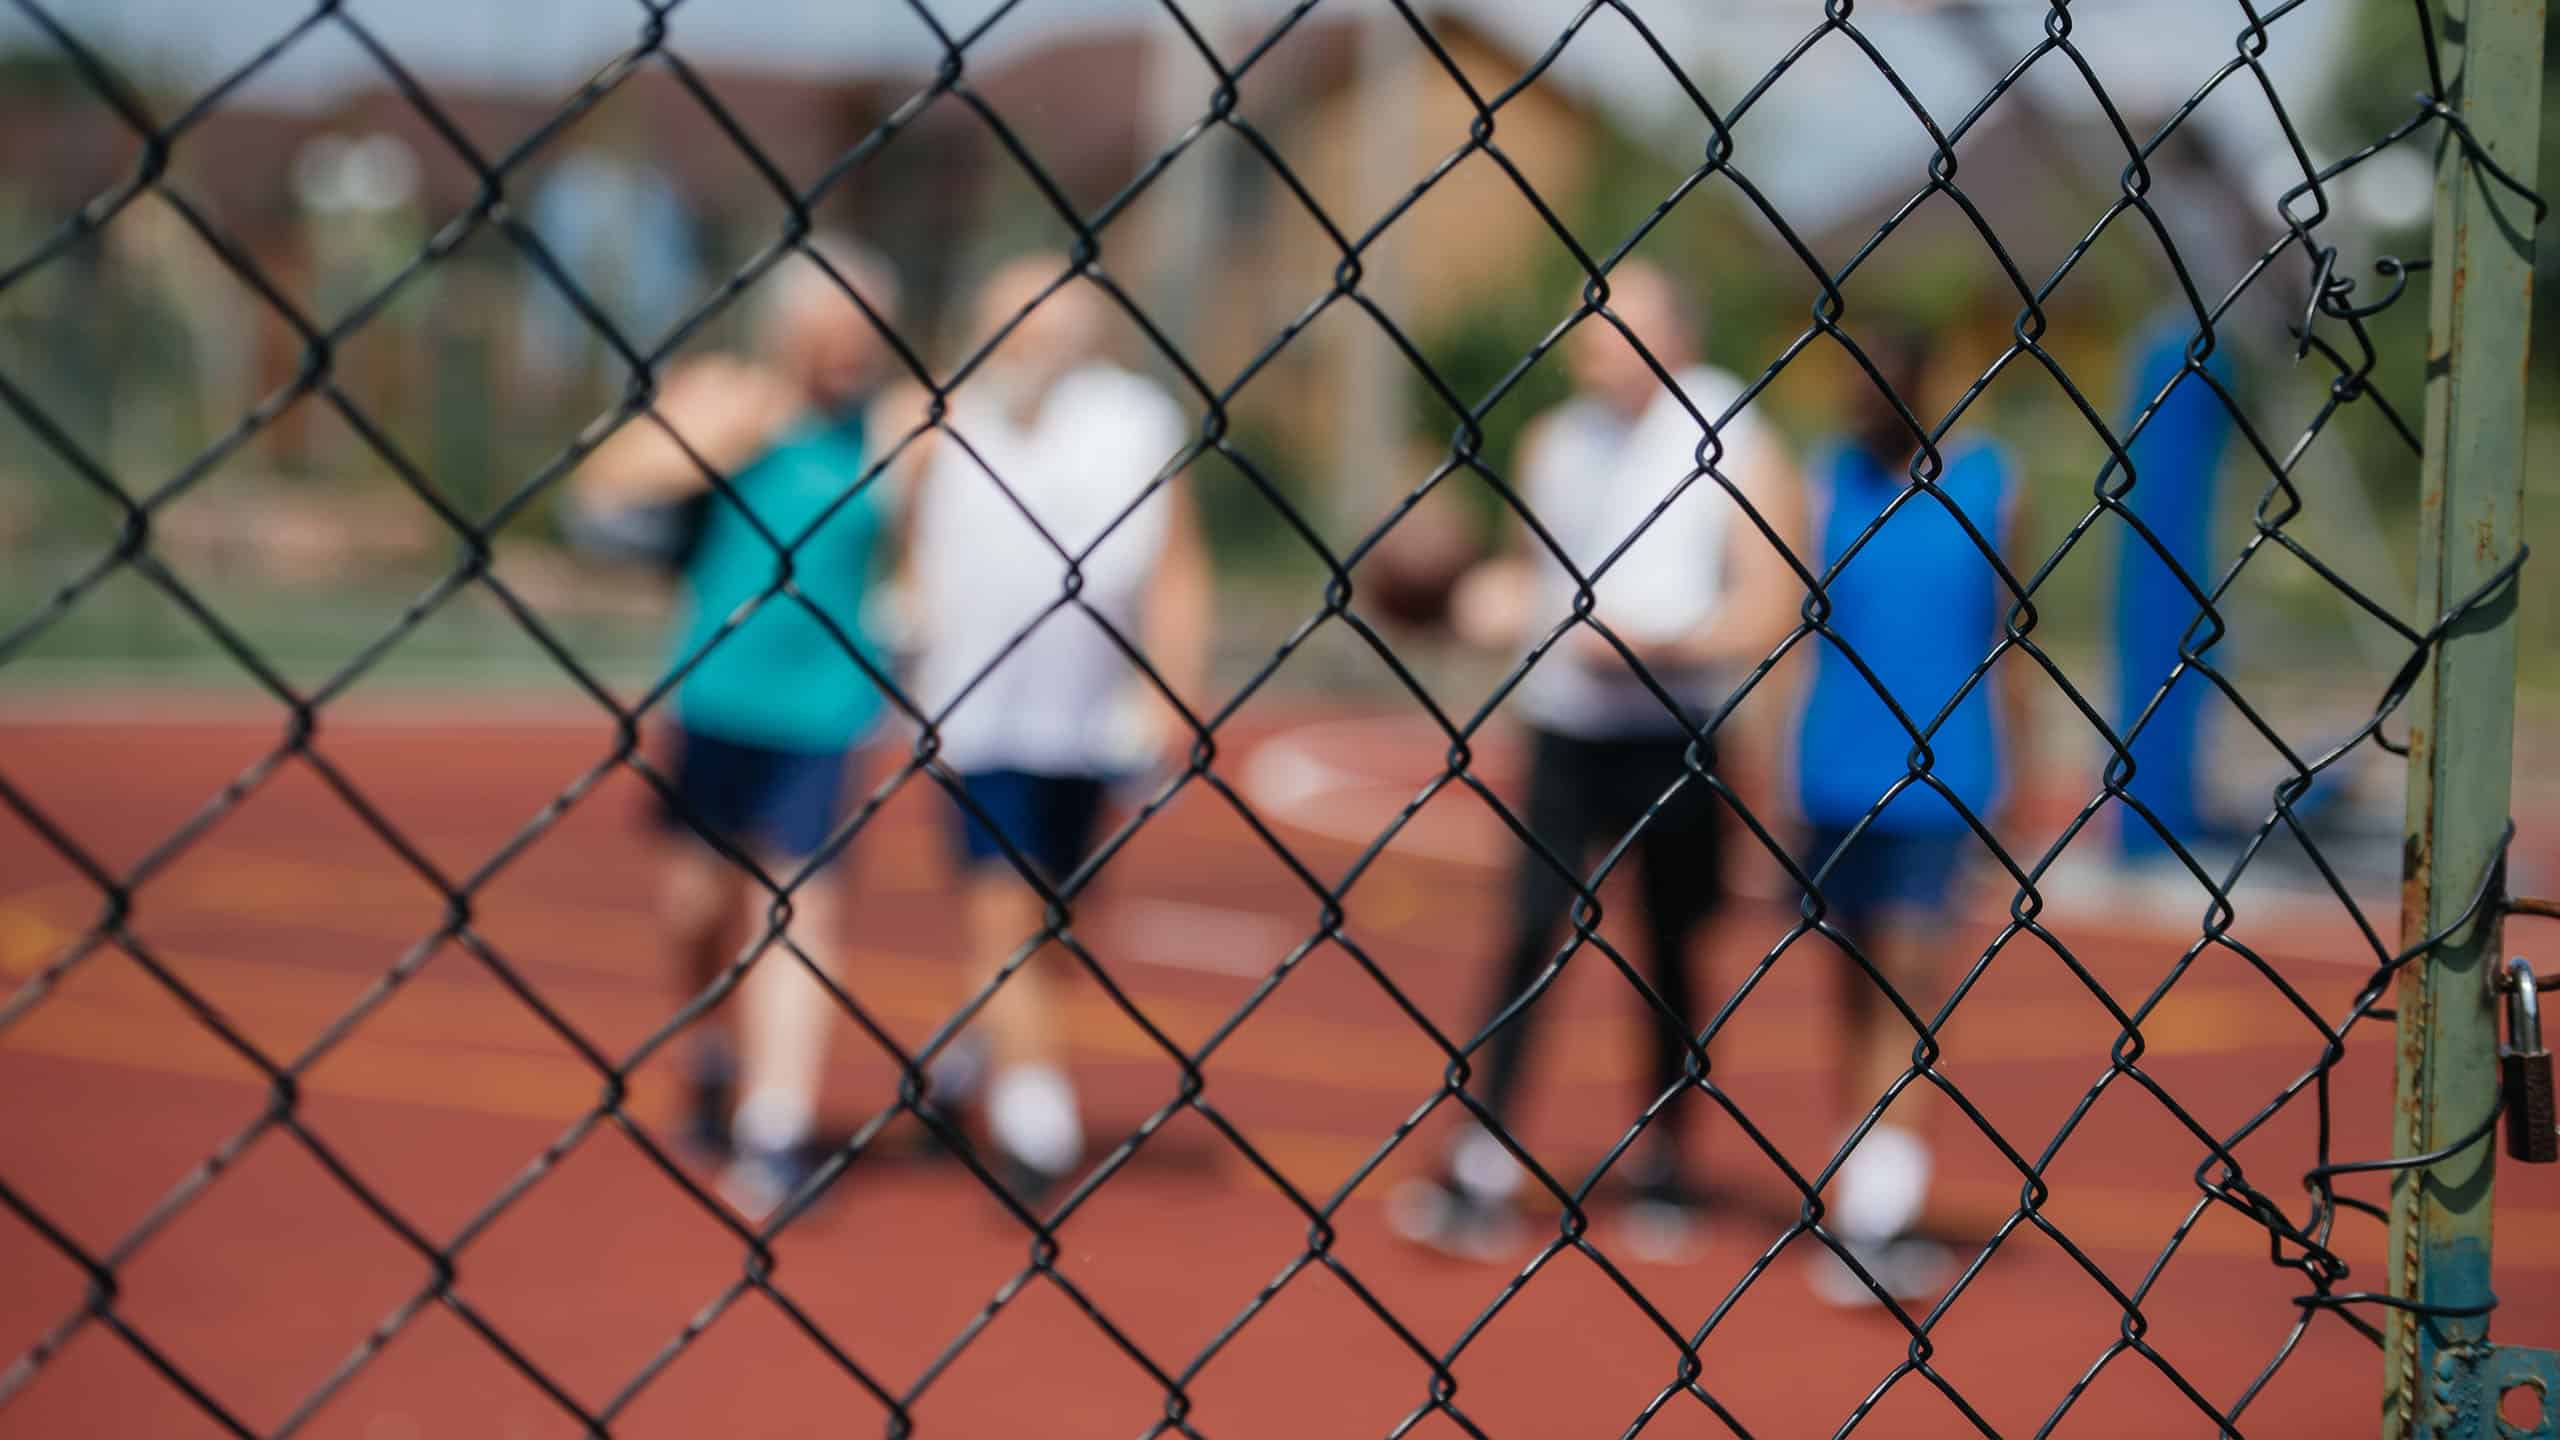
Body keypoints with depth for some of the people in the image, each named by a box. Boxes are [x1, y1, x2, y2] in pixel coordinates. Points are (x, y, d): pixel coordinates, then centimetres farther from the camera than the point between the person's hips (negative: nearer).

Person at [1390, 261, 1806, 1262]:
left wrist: (1658, 645, -23)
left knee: (1671, 951, 6)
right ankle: (1483, 1175, -6)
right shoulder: (1555, 441, 8)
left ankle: (1664, 1164, 22)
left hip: (1674, 741, -3)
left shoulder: (1739, 451, -7)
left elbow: (1771, 612, -11)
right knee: (1531, 933, -6)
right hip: (1564, 731, 3)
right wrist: (1498, 597, -1)